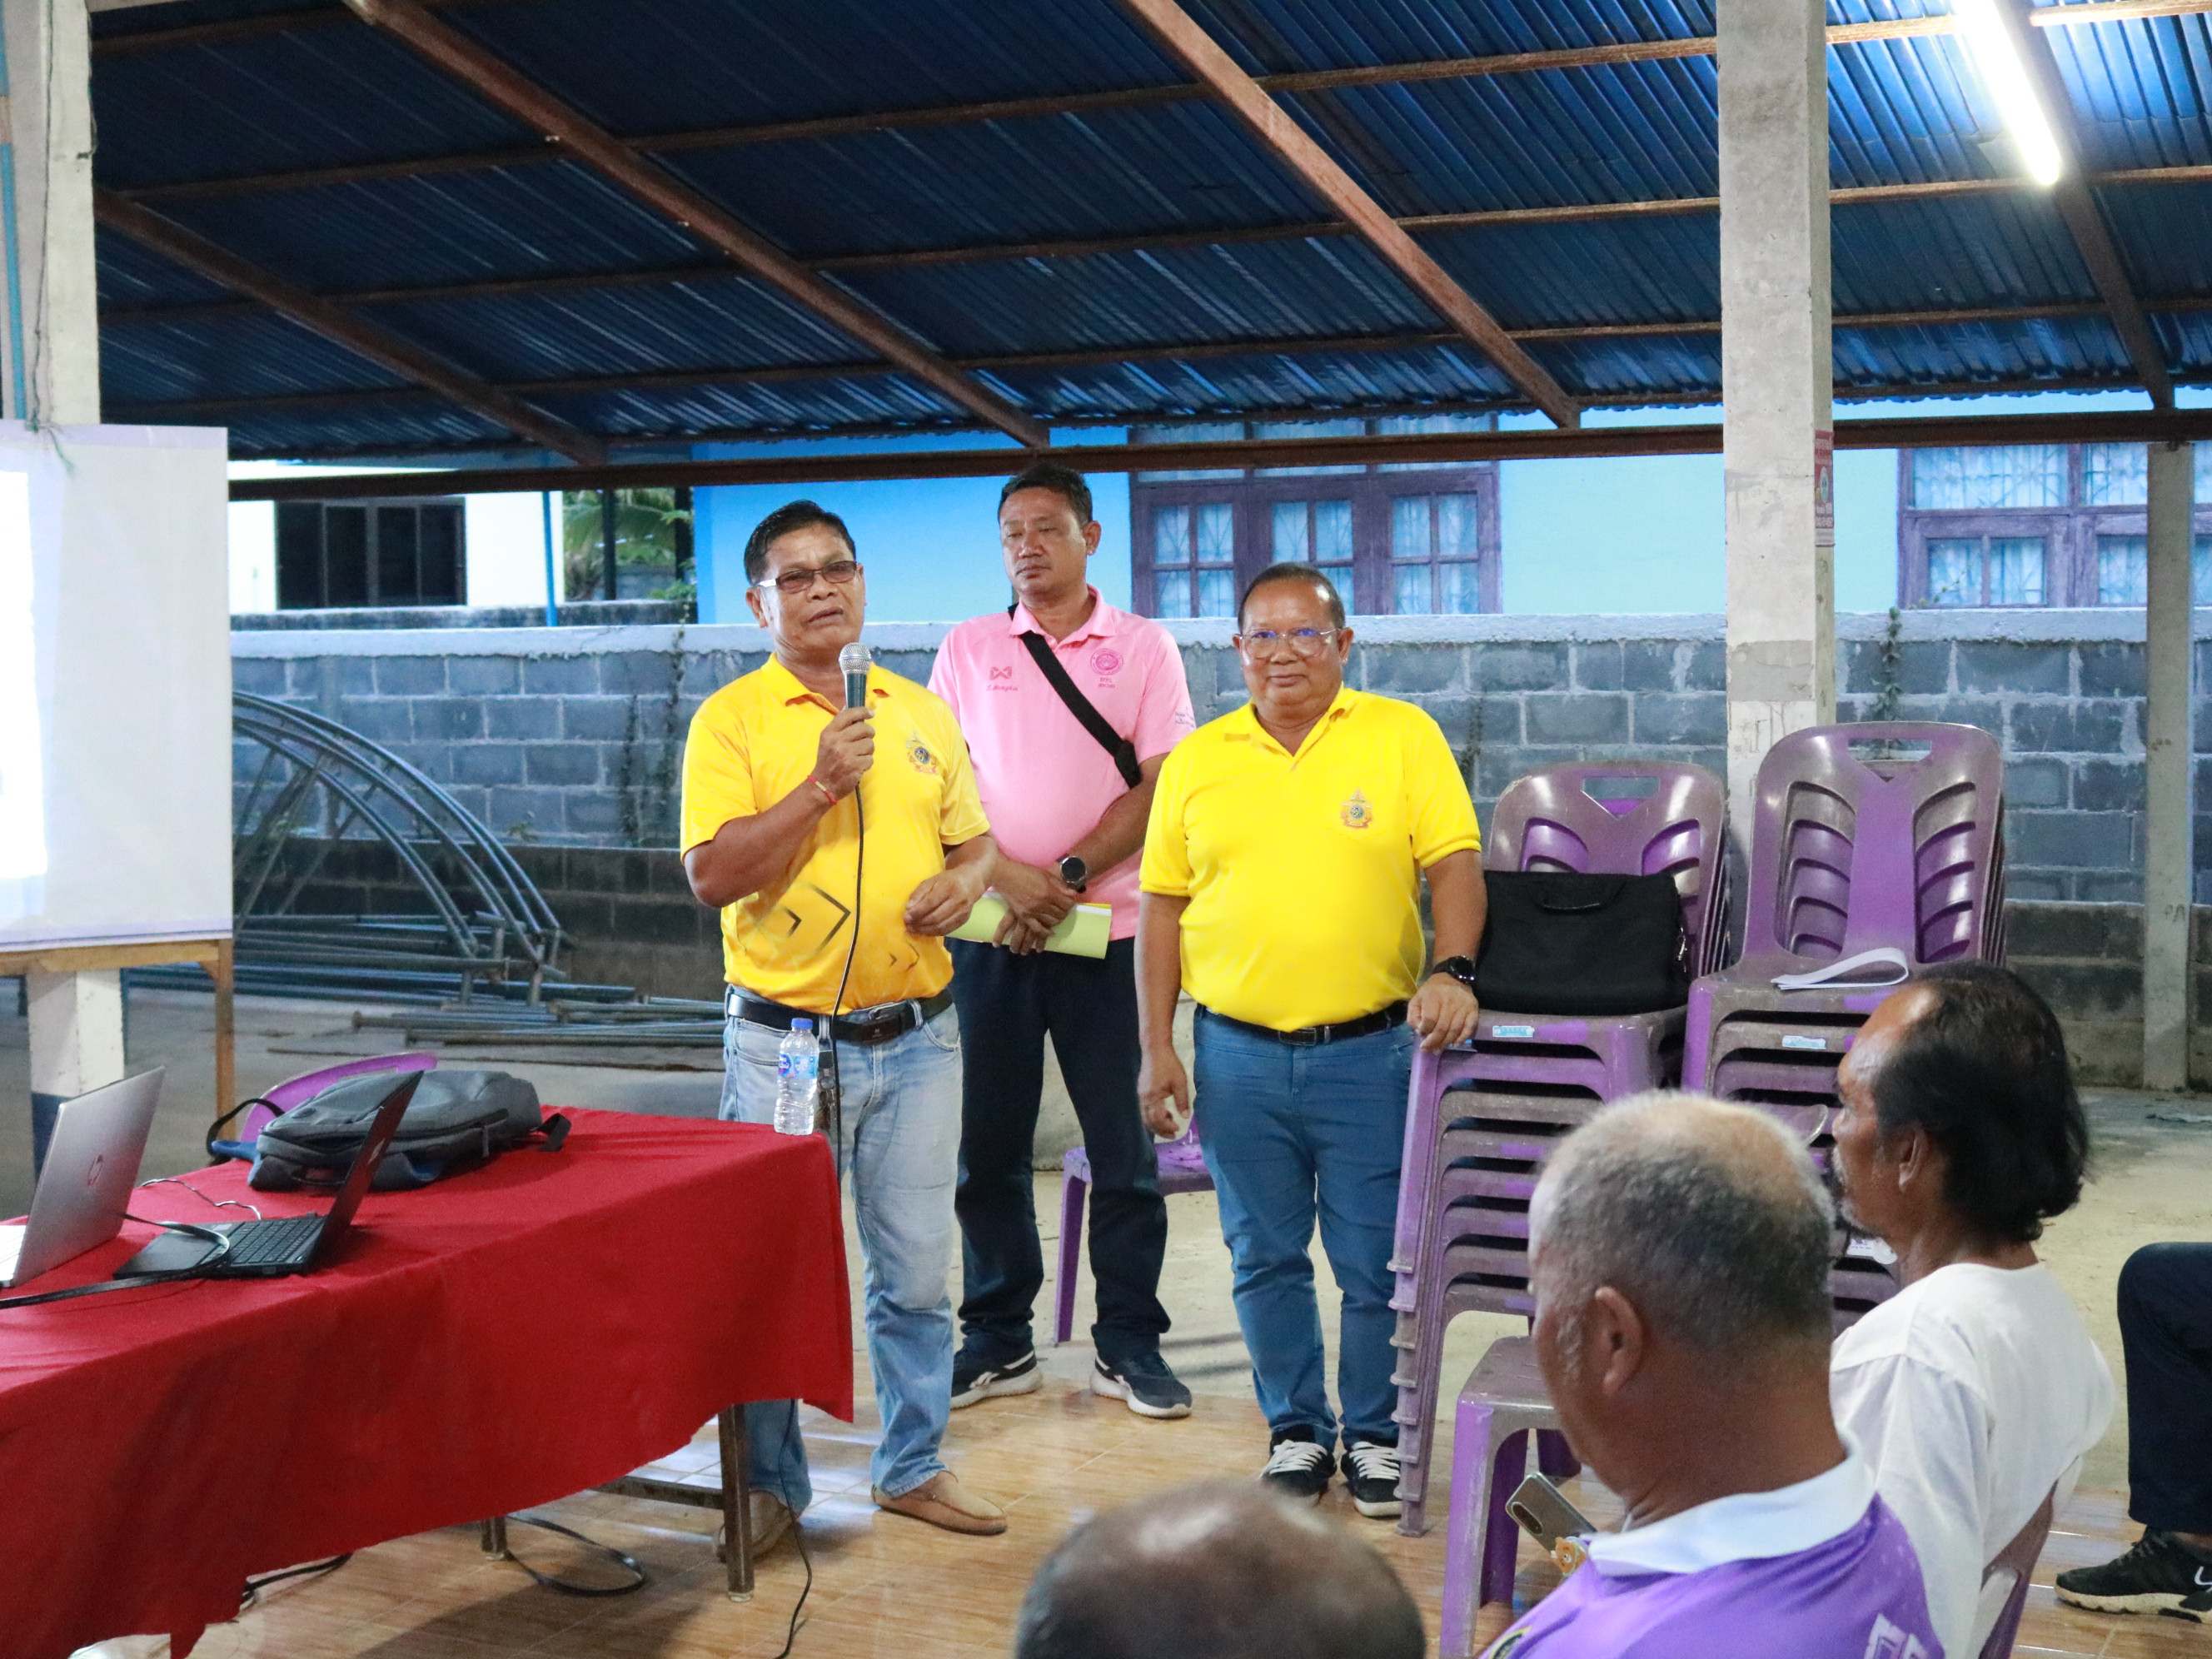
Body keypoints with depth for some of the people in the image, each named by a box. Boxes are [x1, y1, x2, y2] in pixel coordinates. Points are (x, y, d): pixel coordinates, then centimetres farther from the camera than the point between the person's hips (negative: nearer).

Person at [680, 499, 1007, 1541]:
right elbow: (711, 875, -13)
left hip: (917, 1038, 4)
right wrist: (820, 785, -21)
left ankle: (913, 1467, 26)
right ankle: (770, 1483, 18)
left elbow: (974, 841, 18)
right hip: (786, 1041, -4)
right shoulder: (732, 719, -4)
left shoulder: (922, 714, 12)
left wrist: (963, 882, -5)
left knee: (917, 1269, 11)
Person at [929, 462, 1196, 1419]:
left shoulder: (1143, 648, 4)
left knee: (1124, 1144, 3)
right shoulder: (966, 651, 10)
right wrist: (1007, 875, -11)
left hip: (1108, 925, -2)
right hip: (990, 931, 2)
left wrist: (1068, 877, -14)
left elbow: (1160, 784, -3)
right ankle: (998, 1340, 18)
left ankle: (1129, 1341, 14)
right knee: (989, 1143, 7)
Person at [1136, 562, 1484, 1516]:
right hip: (1238, 1053, 2)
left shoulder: (1403, 737, 1)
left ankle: (1374, 1436, 21)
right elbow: (1161, 906, 8)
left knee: (1376, 1262, 4)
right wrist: (1156, 1047, 3)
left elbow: (1453, 863, -4)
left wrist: (1453, 969, -21)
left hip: (1371, 1049, -2)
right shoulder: (1196, 760, 7)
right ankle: (1297, 1430, 26)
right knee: (1265, 1259, 11)